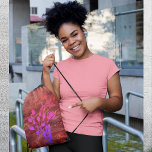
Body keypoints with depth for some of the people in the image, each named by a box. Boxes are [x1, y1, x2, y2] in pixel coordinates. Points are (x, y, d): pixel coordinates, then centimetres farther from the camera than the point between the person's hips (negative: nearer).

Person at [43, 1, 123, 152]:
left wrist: (99, 102, -16)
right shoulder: (61, 66, 9)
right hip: (59, 135, 3)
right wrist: (46, 73, -3)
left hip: (89, 138, -2)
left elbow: (117, 101, 2)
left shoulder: (106, 64, 0)